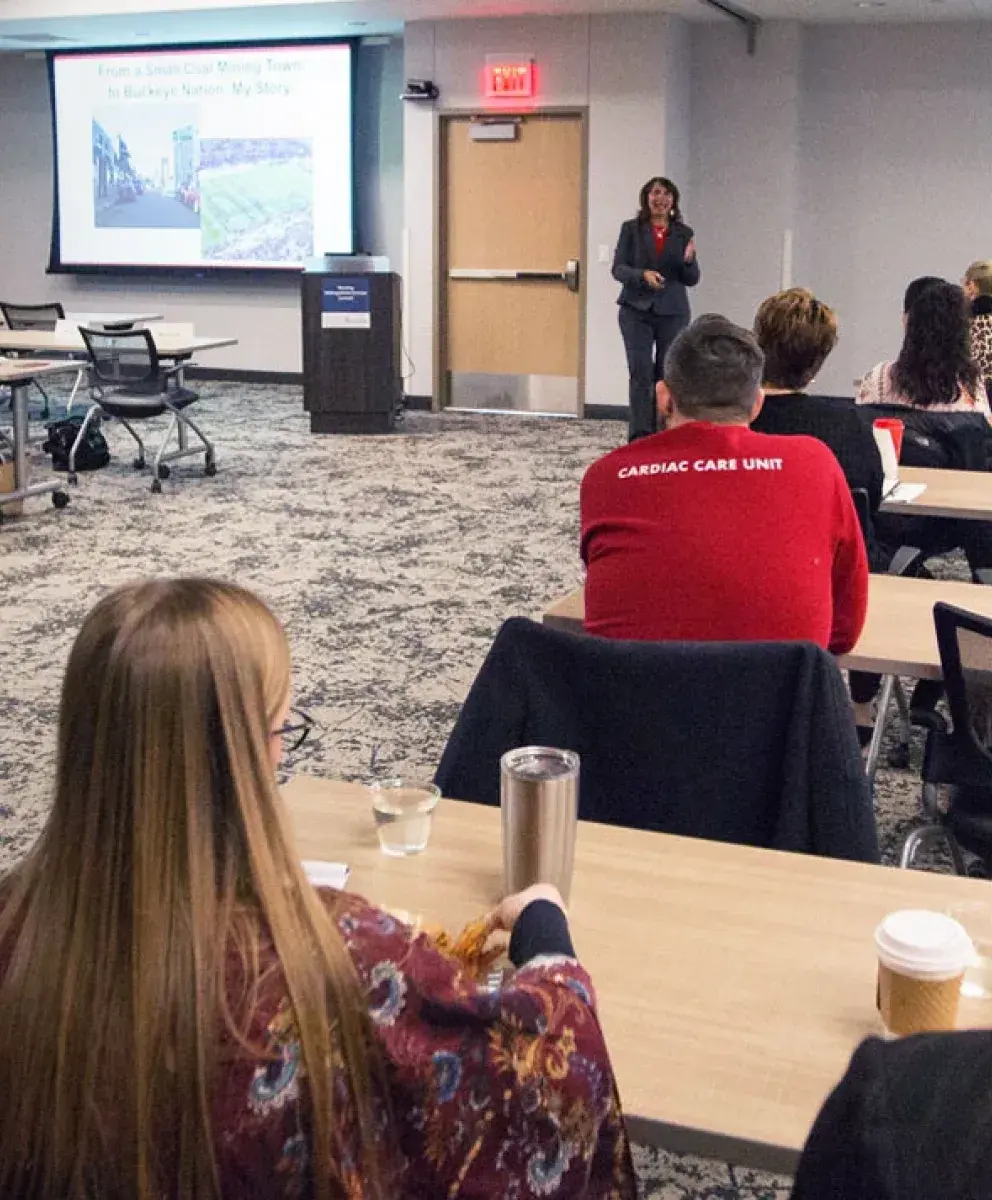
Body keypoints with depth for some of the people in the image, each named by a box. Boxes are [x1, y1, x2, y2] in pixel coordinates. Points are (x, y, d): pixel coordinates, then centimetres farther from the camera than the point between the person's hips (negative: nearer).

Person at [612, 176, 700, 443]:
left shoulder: (684, 234, 6)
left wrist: (689, 260, -16)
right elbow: (618, 269, -3)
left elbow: (692, 280, 5)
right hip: (636, 310, -2)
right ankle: (640, 435, -8)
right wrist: (643, 274, -21)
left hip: (672, 312, 2)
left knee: (667, 374, 4)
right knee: (640, 371, -9)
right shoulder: (631, 229, 3)